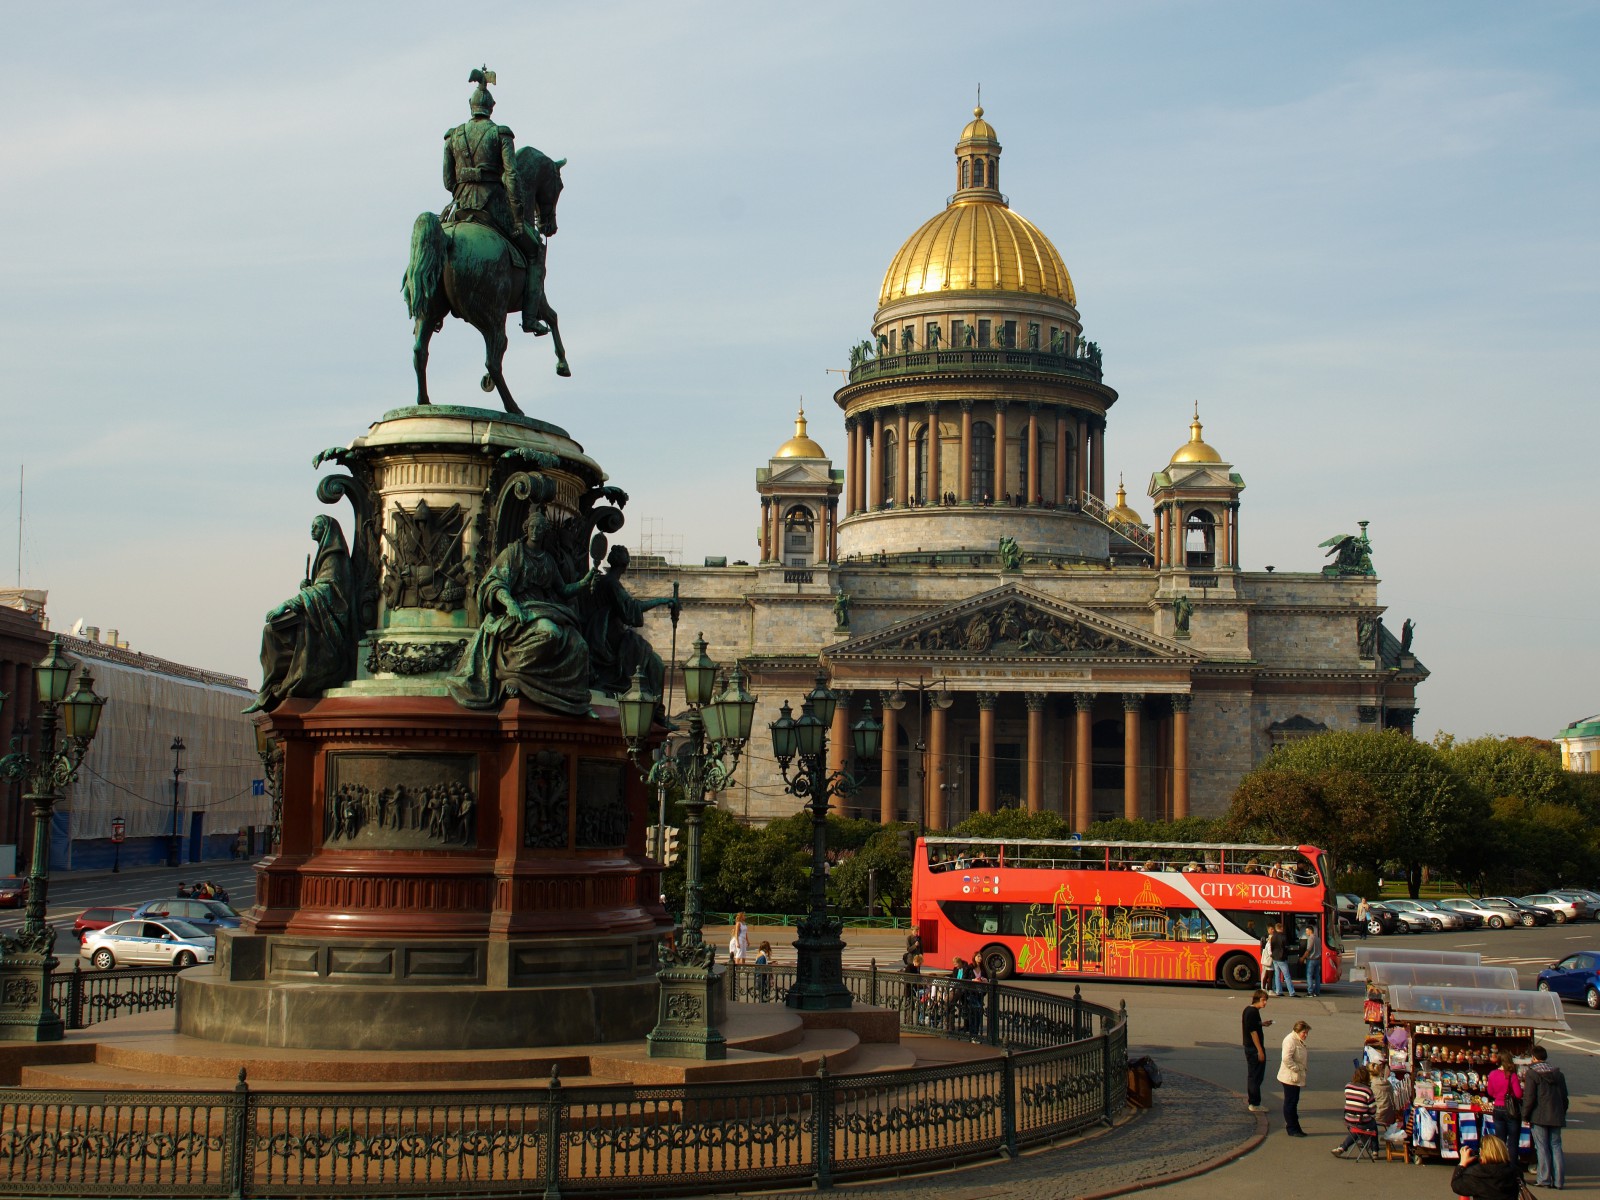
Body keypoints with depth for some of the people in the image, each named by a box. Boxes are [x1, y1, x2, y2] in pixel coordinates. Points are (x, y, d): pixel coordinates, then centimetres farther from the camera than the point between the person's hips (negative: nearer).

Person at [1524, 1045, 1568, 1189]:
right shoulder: (1558, 1073, 10)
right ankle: (1558, 1180, 4)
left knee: (1542, 1148, 0)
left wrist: (1525, 1115, -4)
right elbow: (1564, 1096, 13)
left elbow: (1529, 1097, -12)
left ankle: (1544, 1179, 0)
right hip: (1556, 1117, 5)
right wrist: (1562, 1114, 21)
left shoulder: (1532, 1073, -8)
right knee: (1556, 1146, 7)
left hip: (1539, 1117, -5)